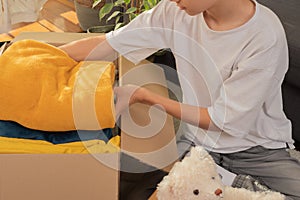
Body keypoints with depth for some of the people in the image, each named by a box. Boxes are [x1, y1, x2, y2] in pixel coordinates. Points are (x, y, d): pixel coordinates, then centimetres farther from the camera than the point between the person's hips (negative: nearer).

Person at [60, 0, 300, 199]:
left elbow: (226, 121, -18)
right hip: (198, 140, 3)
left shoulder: (266, 37, -24)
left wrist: (142, 95, -16)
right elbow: (105, 45, -2)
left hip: (258, 148, -2)